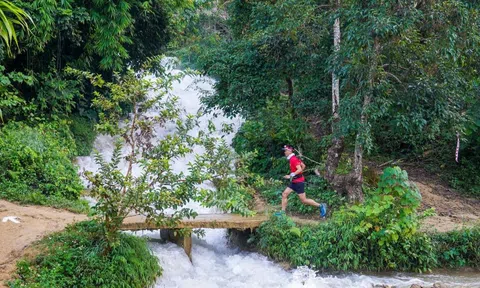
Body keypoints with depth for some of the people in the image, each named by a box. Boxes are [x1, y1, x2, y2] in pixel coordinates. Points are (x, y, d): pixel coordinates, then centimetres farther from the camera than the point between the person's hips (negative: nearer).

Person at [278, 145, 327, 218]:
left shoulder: (293, 159, -18)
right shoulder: (293, 159, 11)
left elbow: (300, 169, -26)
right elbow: (303, 166, 18)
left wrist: (293, 175, -36)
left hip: (298, 182, -10)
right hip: (294, 181, 10)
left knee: (304, 200, -4)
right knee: (284, 194, 5)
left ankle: (321, 206, 6)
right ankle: (283, 212, 9)